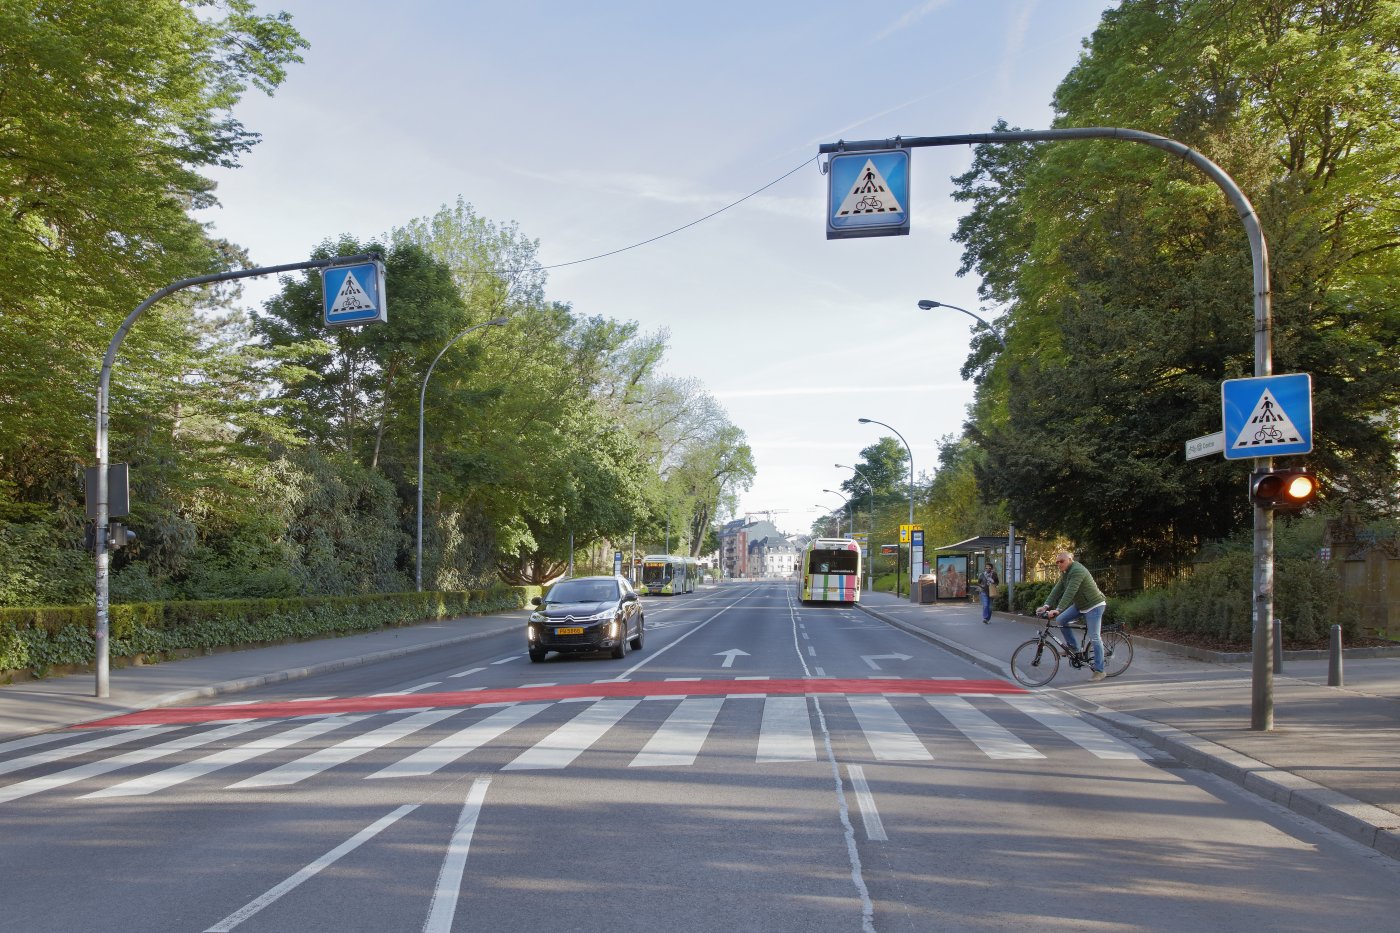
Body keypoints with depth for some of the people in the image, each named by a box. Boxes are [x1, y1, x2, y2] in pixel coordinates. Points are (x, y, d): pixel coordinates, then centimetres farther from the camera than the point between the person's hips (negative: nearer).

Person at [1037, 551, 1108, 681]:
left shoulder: (1077, 571, -25)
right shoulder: (1065, 573, 6)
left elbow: (1070, 592, -34)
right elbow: (1057, 590, 0)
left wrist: (1058, 610, -39)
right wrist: (1046, 605, -11)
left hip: (1094, 605, -9)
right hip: (1080, 604, 9)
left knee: (1094, 638, -7)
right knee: (1061, 620, -3)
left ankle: (1099, 671, 0)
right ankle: (1074, 648, 9)